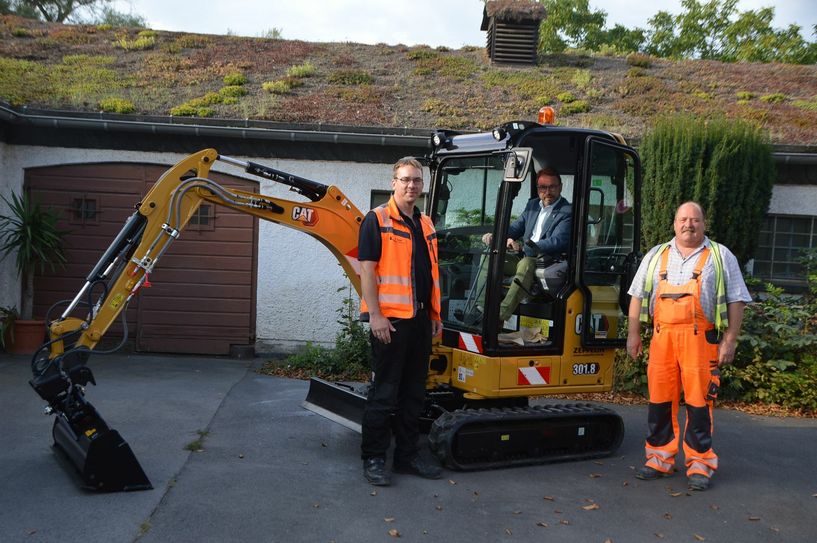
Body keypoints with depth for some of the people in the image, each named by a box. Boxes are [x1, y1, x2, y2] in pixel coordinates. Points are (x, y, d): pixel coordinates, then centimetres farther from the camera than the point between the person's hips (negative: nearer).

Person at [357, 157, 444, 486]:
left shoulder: (426, 225, 17)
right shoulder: (377, 220, -5)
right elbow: (367, 270, -10)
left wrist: (435, 315, 17)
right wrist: (375, 315, -17)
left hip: (420, 320, 7)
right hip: (390, 320, -7)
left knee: (414, 393, 13)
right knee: (384, 393, -2)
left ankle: (407, 455, 24)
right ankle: (373, 459, 9)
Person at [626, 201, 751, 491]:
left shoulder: (721, 257, 9)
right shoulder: (656, 256, 16)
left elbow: (736, 302, 5)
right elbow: (638, 296, 15)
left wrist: (730, 340, -3)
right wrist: (633, 334, 8)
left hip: (701, 340, -2)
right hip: (662, 337, 3)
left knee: (699, 402, -2)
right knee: (660, 399, 5)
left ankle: (700, 465, 9)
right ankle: (660, 459, 16)